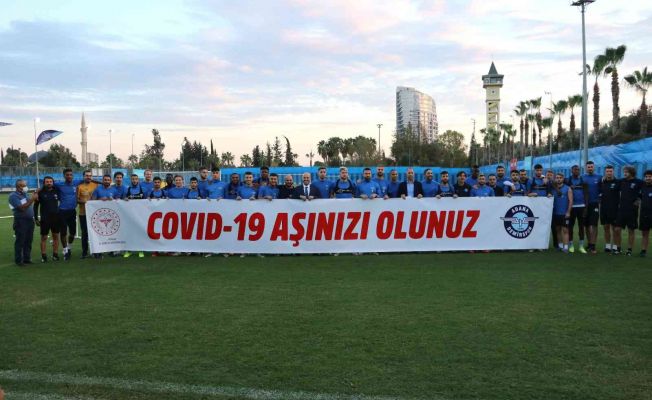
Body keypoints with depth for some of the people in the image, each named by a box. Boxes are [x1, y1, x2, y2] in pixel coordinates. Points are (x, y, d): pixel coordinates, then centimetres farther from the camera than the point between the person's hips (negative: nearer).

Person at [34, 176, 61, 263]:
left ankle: (55, 254, 14)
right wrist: (36, 218, -3)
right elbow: (36, 206, 1)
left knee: (56, 236, 6)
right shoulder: (40, 193, -2)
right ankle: (43, 255, 8)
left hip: (56, 217, 2)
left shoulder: (56, 191, 4)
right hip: (45, 219, -2)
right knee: (44, 237, 2)